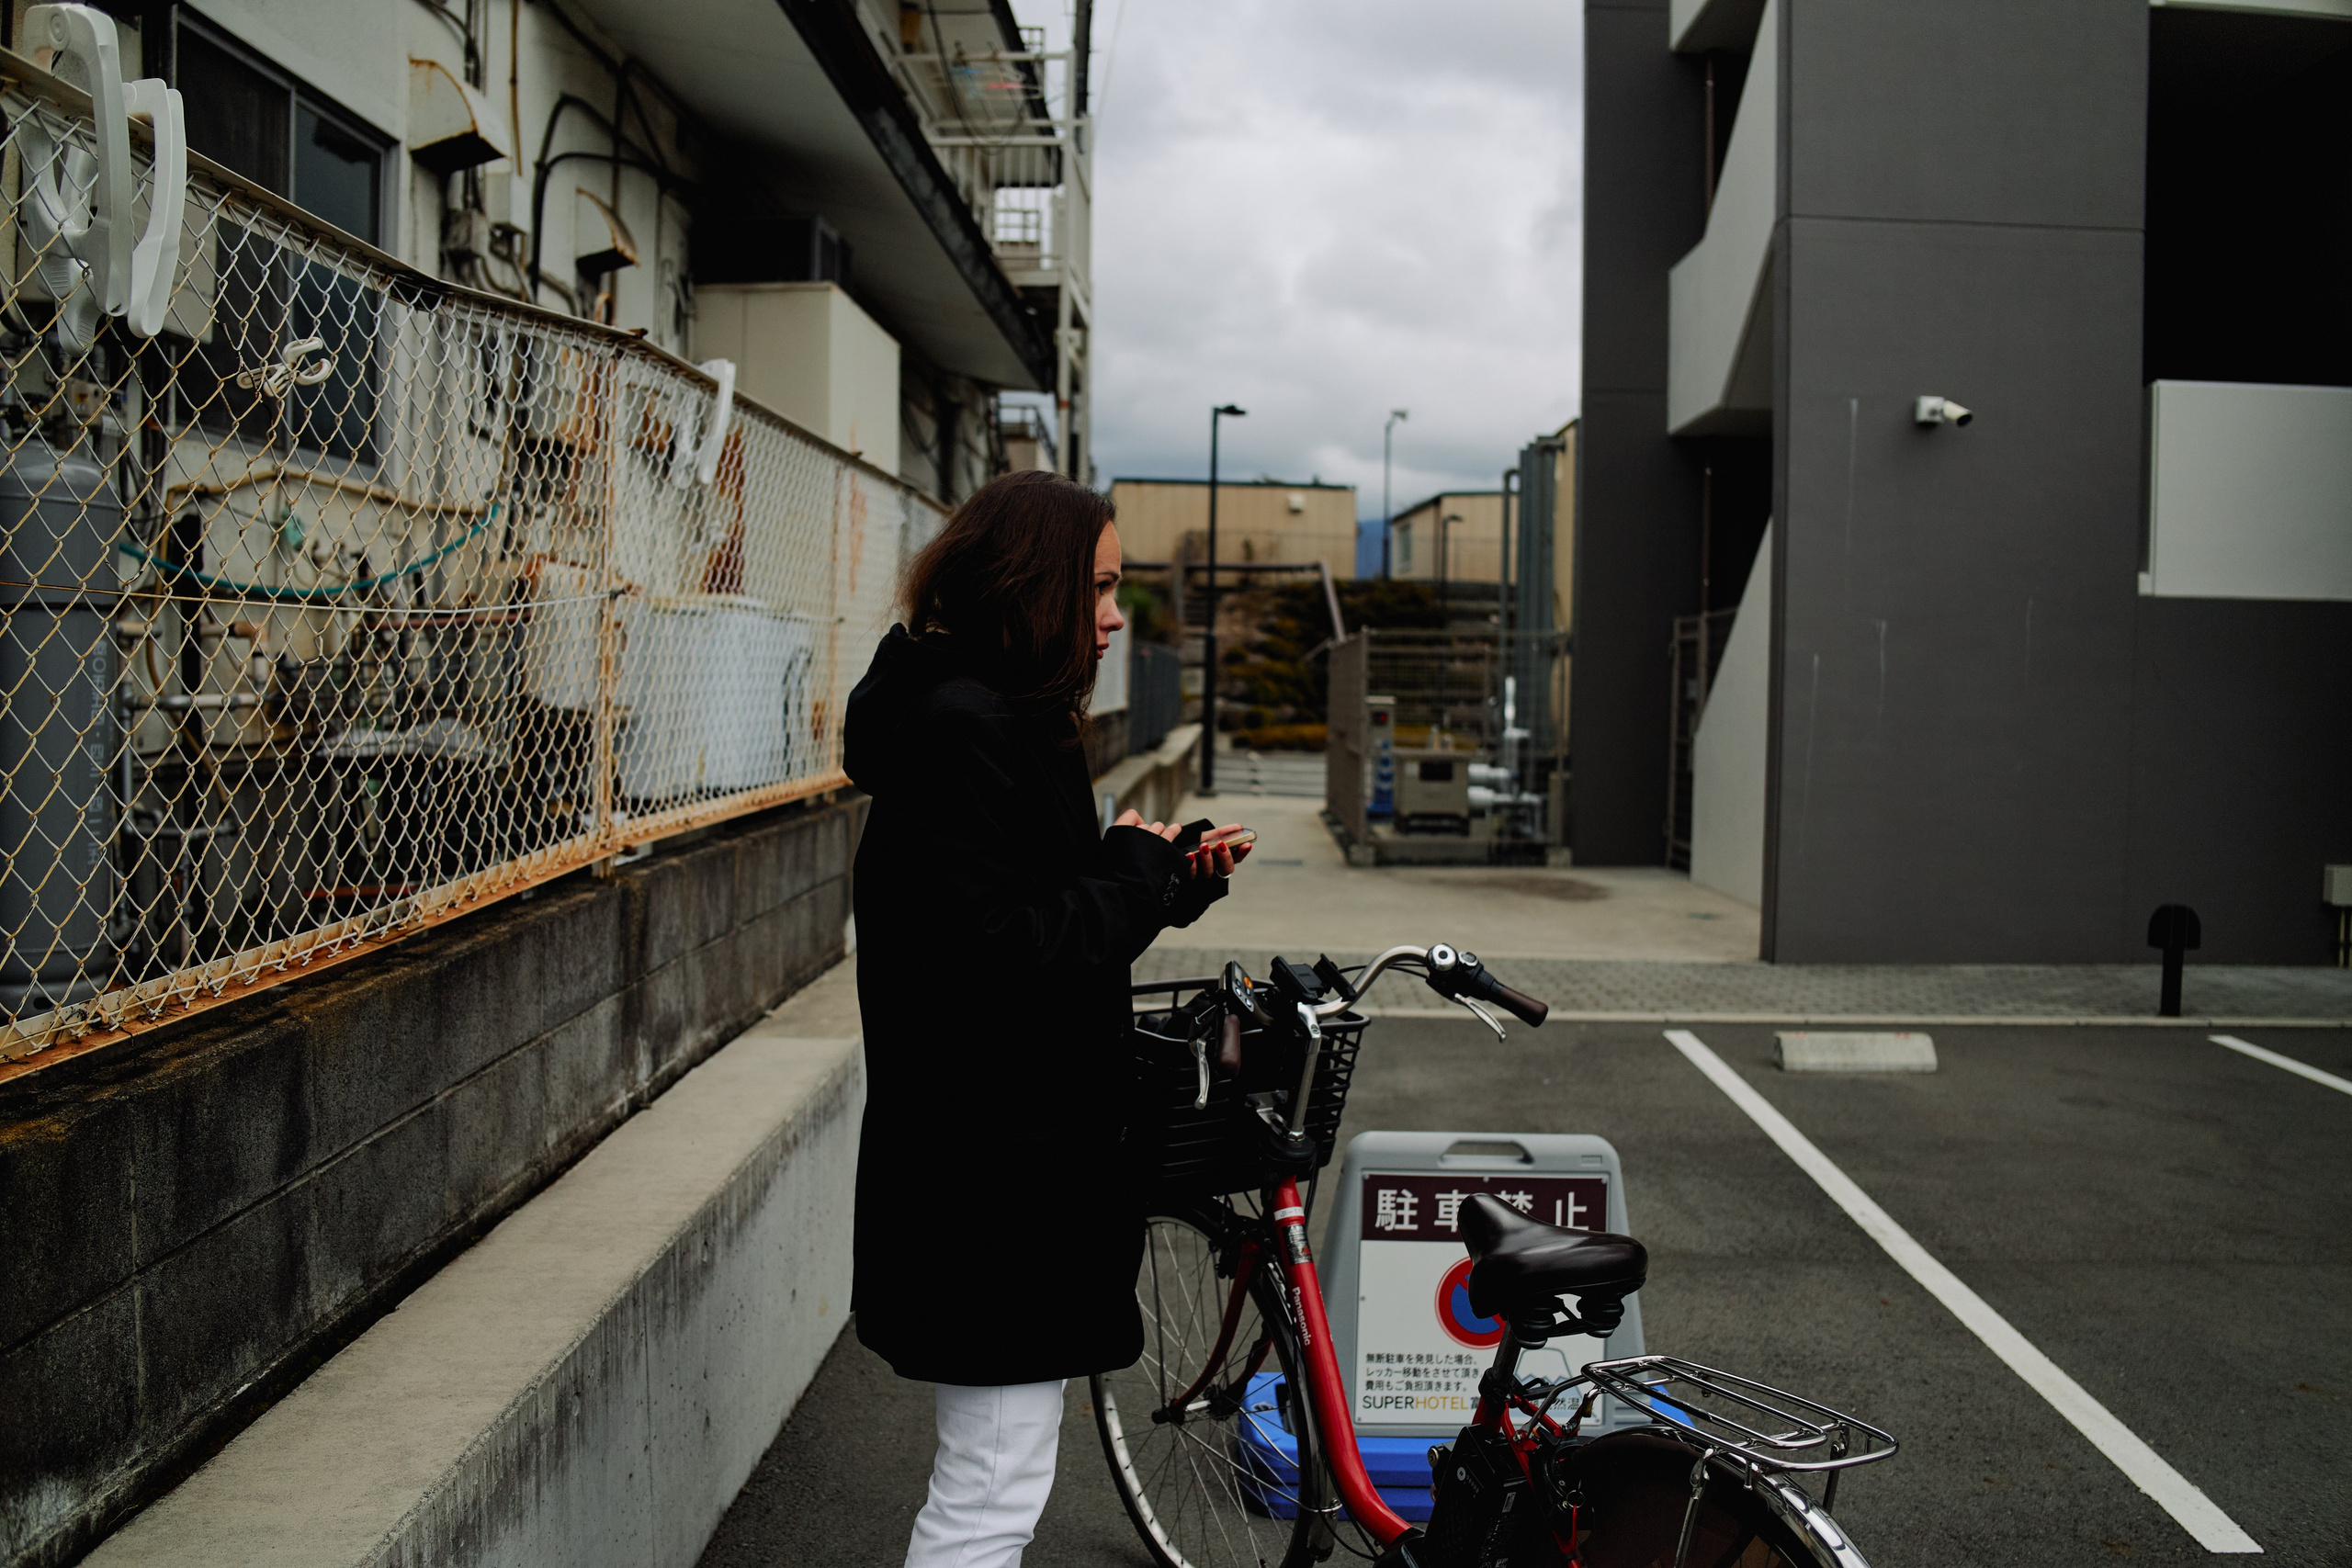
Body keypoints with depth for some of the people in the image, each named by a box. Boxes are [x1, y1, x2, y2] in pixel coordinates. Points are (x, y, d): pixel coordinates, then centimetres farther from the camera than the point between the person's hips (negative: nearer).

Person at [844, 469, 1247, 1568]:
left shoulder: (1006, 716, 14)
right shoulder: (961, 727, -20)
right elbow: (989, 959, -26)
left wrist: (1160, 887, 2)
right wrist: (1135, 872, -15)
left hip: (1031, 1140, 11)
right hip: (996, 1167, -11)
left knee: (992, 1480, 22)